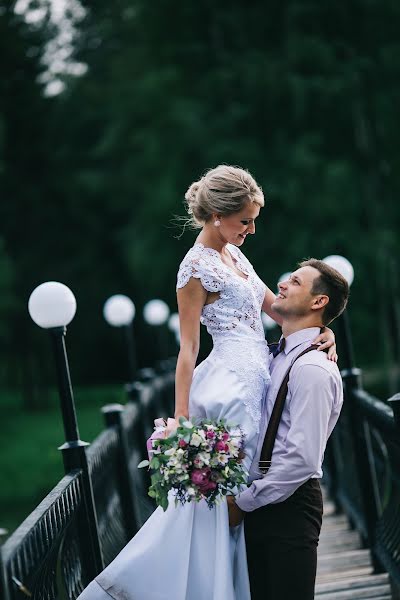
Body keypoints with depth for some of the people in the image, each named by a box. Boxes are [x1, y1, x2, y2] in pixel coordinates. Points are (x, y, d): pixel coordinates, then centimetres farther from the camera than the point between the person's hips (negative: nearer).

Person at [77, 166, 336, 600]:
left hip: (256, 377, 9)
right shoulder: (197, 266, -11)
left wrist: (319, 329, -1)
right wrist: (180, 418, -15)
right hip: (234, 380, -9)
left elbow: (276, 307, 17)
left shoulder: (233, 253, 15)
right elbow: (188, 347, -13)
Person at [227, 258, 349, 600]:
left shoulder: (313, 369, -16)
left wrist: (243, 502, -14)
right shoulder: (281, 356, 13)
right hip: (260, 503, 9)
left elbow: (301, 460, -22)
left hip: (288, 505, -9)